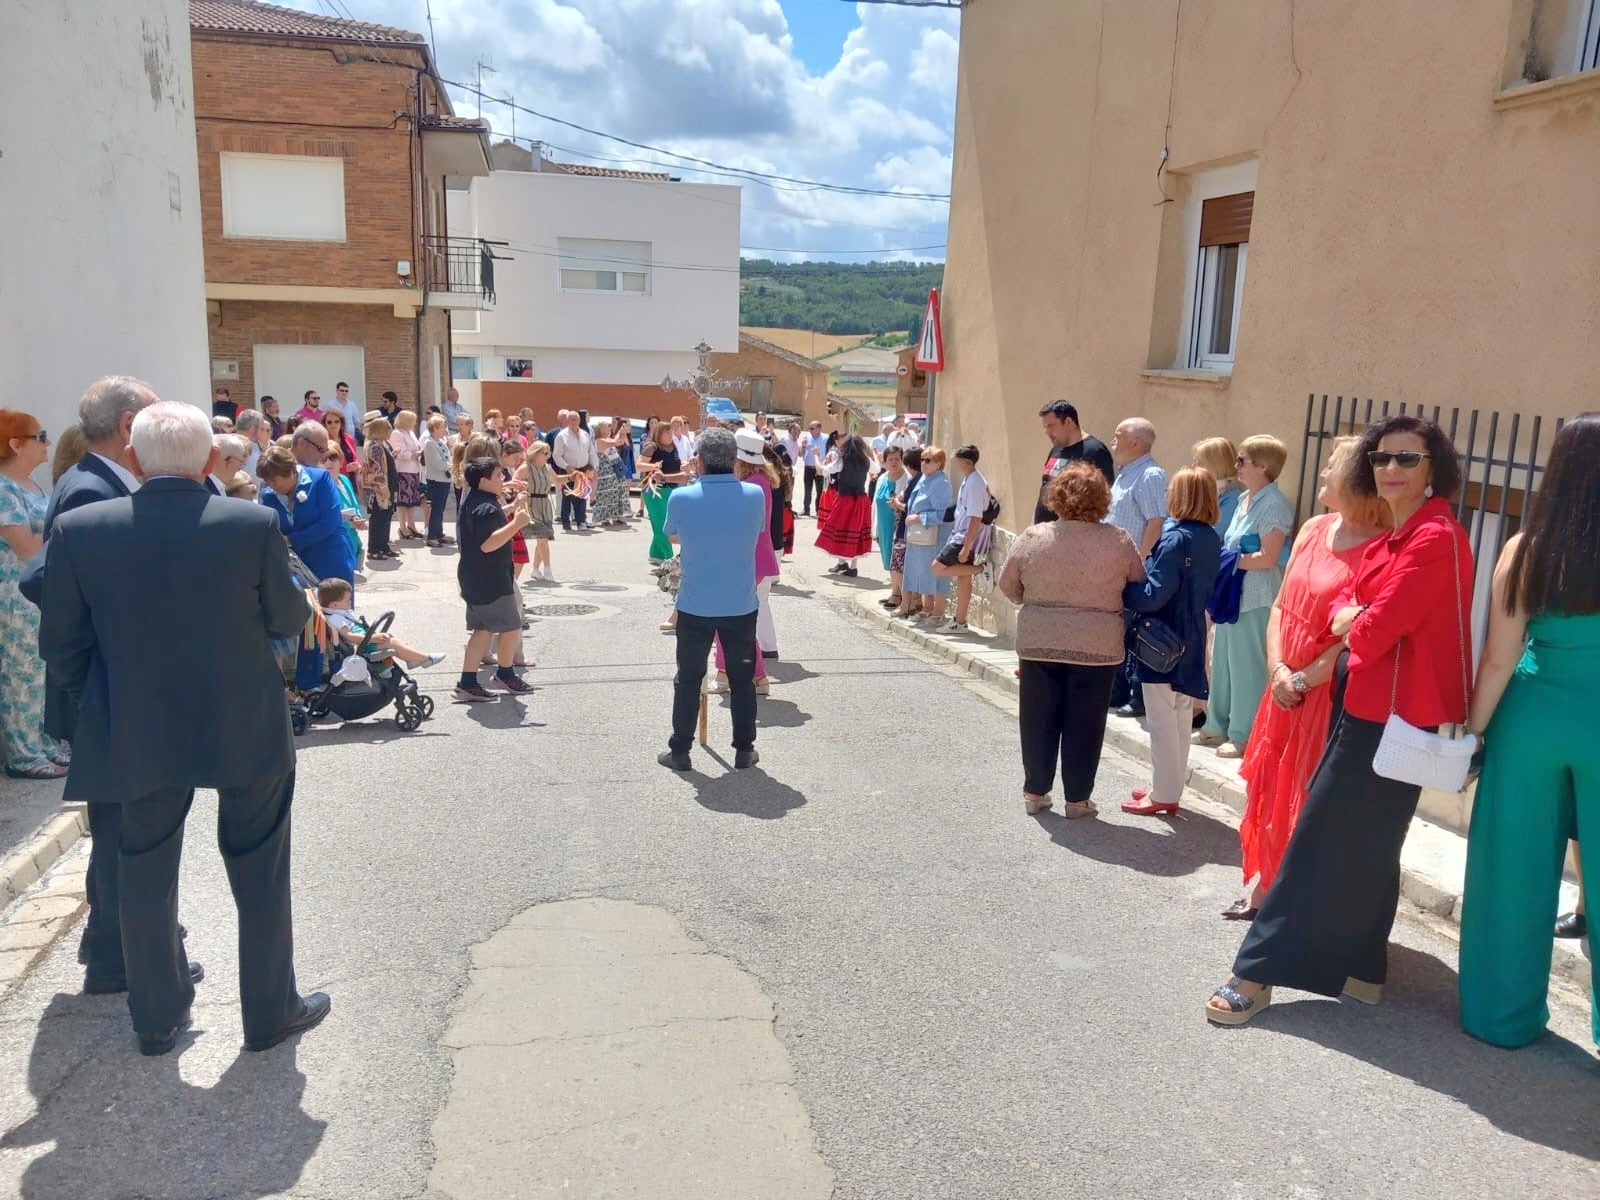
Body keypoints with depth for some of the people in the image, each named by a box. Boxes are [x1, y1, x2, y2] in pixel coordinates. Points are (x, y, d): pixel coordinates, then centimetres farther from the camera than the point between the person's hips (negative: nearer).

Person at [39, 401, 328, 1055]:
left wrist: (104, 698, 15)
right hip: (247, 732, -2)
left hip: (138, 736, 2)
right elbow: (289, 618, -4)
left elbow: (59, 643, -1)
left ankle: (158, 1016, 35)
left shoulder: (79, 530, -9)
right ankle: (272, 1010, 26)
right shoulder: (254, 524, -15)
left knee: (146, 876, 20)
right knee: (260, 874, 15)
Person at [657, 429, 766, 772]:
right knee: (742, 678, 14)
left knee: (688, 680, 11)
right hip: (742, 605, 1)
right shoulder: (754, 495, -9)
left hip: (695, 606, -1)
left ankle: (679, 750, 19)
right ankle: (744, 750, 22)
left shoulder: (681, 498, -12)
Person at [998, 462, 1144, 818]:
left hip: (1039, 642, 1)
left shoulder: (1032, 536, -5)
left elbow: (1008, 585, 3)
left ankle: (1035, 792, 22)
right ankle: (1078, 798, 17)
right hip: (1097, 646, -1)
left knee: (1038, 720, 13)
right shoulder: (1118, 541, -6)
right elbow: (1140, 588, 5)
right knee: (1084, 724, 9)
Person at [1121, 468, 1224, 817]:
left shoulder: (1175, 539, -20)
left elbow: (1154, 595, -24)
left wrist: (1120, 590, -10)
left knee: (1162, 722, 2)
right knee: (1181, 720, 16)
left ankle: (1163, 795, 10)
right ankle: (1171, 788, 27)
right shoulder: (1211, 539, 5)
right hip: (1190, 639, 8)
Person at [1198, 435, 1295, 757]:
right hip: (1232, 593, 9)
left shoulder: (1275, 504, -13)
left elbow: (1268, 558, -19)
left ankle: (1244, 736, 6)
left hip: (1256, 597, -9)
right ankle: (1218, 725, 24)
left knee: (1247, 665, -2)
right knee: (1223, 660, 14)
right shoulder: (1245, 499, 14)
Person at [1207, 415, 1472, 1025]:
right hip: (1366, 705, 10)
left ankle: (1257, 973, 5)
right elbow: (1347, 608, 11)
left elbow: (1376, 629, -21)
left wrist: (1355, 629, 1)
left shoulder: (1434, 538, -18)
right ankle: (1360, 970, 34)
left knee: (1324, 842, -4)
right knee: (1364, 845, 19)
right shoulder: (1394, 535, 13)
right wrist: (1354, 620, -11)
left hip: (1389, 715, -10)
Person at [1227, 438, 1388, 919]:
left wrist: (1304, 680, -13)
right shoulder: (1313, 529, 6)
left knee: (1310, 804, 3)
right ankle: (1266, 889, 33)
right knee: (1272, 789, 17)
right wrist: (1278, 670, -5)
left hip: (1331, 695, -7)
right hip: (1286, 688, 7)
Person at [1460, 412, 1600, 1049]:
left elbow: (1499, 660, -7)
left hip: (1532, 720, 1)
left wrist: (1472, 732, 2)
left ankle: (1502, 1014, 25)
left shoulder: (1526, 549, -8)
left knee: (1516, 870, 12)